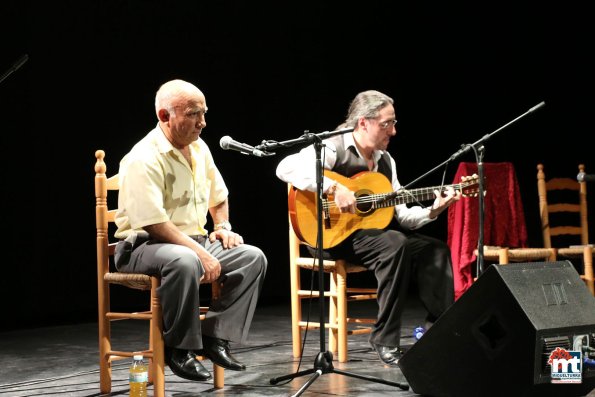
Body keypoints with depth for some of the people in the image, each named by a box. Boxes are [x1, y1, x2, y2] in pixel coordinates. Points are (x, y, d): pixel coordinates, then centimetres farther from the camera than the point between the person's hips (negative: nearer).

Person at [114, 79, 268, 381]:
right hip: (144, 245, -8)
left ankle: (214, 336, -9)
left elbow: (218, 197, 25)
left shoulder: (199, 148, 9)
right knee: (184, 262, -39)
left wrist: (223, 226, 6)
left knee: (253, 257, -9)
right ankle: (178, 348, -20)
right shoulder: (144, 159, -19)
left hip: (195, 240, 8)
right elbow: (153, 223, -26)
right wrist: (201, 253, -26)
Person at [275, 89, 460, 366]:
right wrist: (334, 188, -33)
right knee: (395, 245, -32)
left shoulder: (385, 160, 13)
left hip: (374, 229, 8)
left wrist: (432, 211, -5)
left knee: (436, 250, -7)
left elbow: (400, 214, 12)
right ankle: (385, 340, -24)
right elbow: (286, 168, -29)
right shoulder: (333, 148, -11)